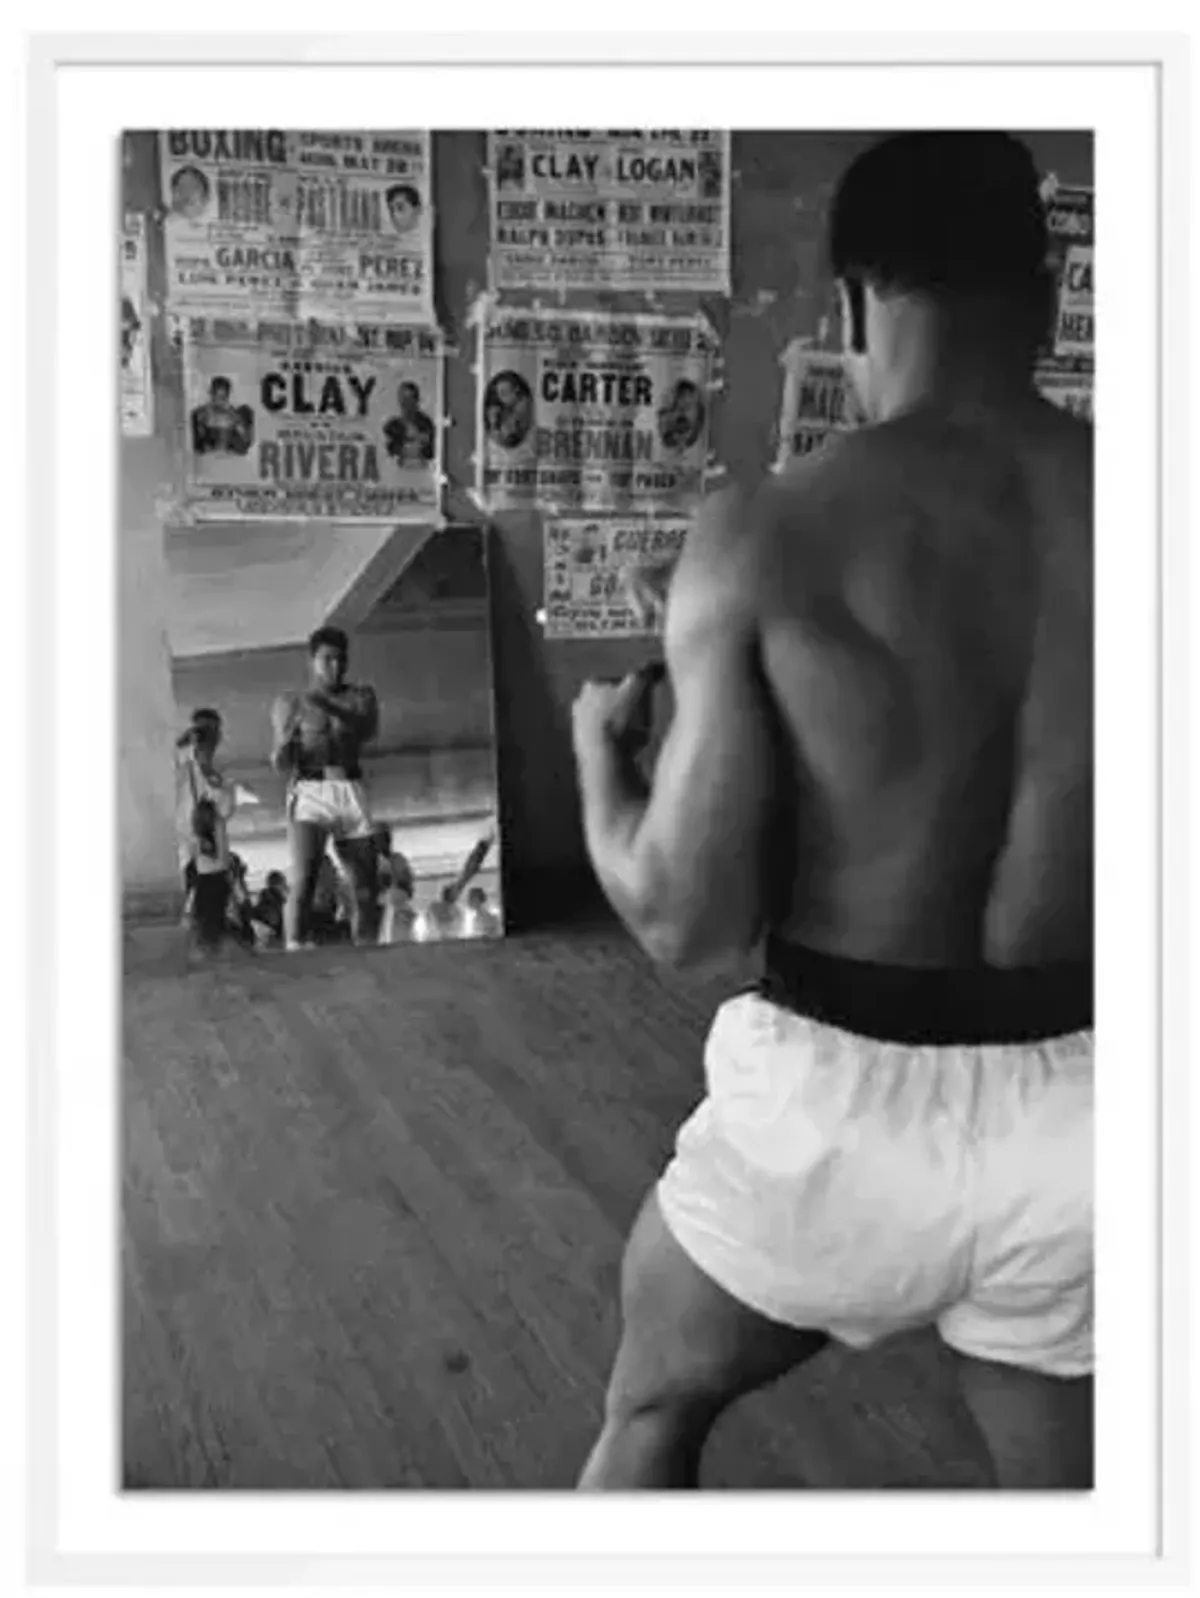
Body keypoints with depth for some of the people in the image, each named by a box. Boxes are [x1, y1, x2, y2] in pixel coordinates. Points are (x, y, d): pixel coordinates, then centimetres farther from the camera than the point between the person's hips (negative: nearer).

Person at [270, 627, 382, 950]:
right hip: (309, 793, -3)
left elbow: (369, 731, -6)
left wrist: (329, 707, -21)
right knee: (302, 881, -21)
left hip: (351, 793, 3)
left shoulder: (360, 696, 16)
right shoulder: (289, 703, 12)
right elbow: (282, 765, 6)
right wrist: (284, 746, -18)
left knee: (366, 888, 1)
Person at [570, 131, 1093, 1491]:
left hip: (834, 1109, -2)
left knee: (650, 1412, 28)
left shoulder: (772, 533, -14)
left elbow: (685, 921, -13)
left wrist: (598, 753, 5)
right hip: (1071, 1121, 3)